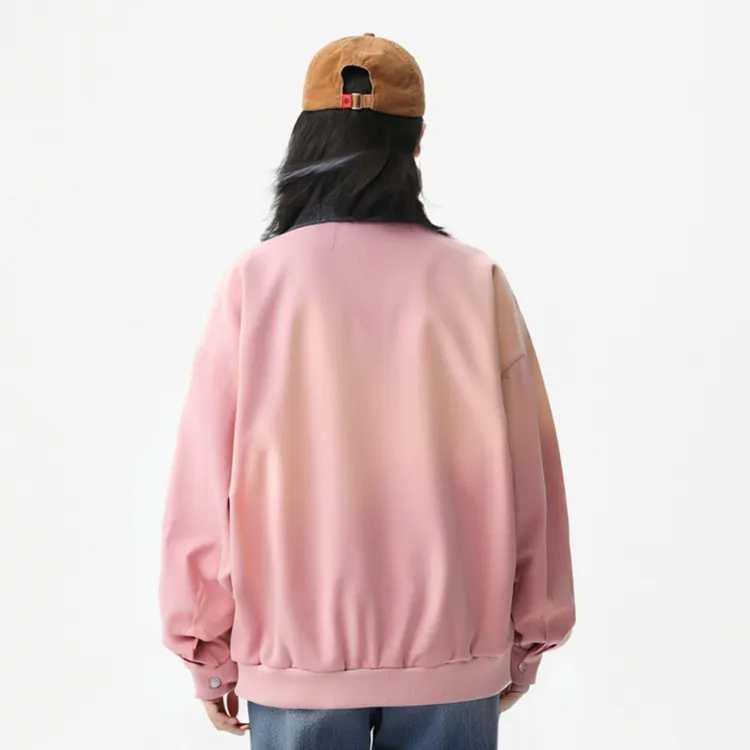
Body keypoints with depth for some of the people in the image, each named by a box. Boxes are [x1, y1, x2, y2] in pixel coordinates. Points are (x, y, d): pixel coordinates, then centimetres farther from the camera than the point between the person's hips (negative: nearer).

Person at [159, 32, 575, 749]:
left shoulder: (255, 281, -9)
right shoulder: (476, 281, -7)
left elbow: (205, 478, -6)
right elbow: (527, 475, -3)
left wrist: (208, 650, 7)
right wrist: (528, 637, 11)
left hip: (294, 656, 0)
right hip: (454, 660, 1)